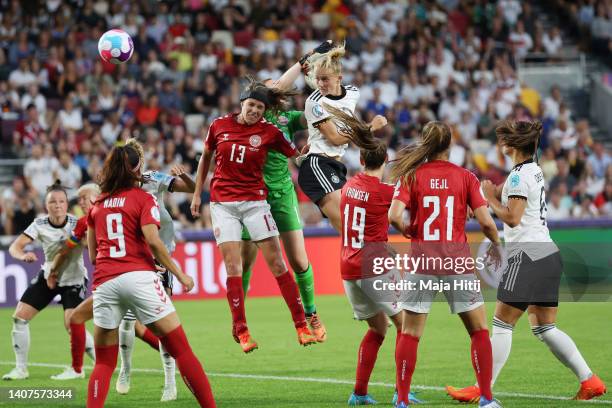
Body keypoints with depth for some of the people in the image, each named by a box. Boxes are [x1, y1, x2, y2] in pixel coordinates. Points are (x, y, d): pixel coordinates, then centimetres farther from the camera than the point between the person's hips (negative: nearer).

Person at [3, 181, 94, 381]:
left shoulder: (77, 224, -21)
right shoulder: (40, 224, -14)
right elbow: (15, 246, -20)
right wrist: (23, 255, -42)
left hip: (73, 280, -4)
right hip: (48, 276, 4)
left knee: (72, 325, -21)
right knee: (19, 317, -4)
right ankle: (21, 368, 10)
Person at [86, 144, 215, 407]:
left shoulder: (97, 205, 18)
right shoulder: (143, 198, 5)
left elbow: (92, 255, 18)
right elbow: (153, 242, -8)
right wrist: (180, 274, -2)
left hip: (104, 283, 4)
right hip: (138, 276, -4)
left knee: (104, 362, 11)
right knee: (181, 350, 1)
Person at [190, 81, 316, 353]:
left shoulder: (269, 132, -3)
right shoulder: (219, 126, 2)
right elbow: (206, 157, 15)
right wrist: (197, 193, 16)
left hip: (254, 201, -1)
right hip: (223, 203, 1)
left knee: (277, 264, -4)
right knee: (233, 266, -7)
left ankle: (301, 327, -1)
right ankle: (241, 330, -1)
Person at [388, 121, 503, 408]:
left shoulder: (411, 176, 0)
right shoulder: (466, 177, 1)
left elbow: (394, 215, -13)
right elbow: (486, 222, -4)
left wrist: (407, 231, 7)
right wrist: (495, 245, 14)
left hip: (421, 259, 0)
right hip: (457, 260, 0)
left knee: (410, 333, 8)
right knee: (479, 330, 10)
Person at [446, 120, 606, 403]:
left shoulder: (519, 176, -12)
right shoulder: (535, 170, 16)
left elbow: (512, 217, -18)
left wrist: (491, 199, -5)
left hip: (528, 255, -9)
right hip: (547, 253, 9)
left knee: (502, 324, -5)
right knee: (545, 328, 11)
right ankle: (590, 381, 6)